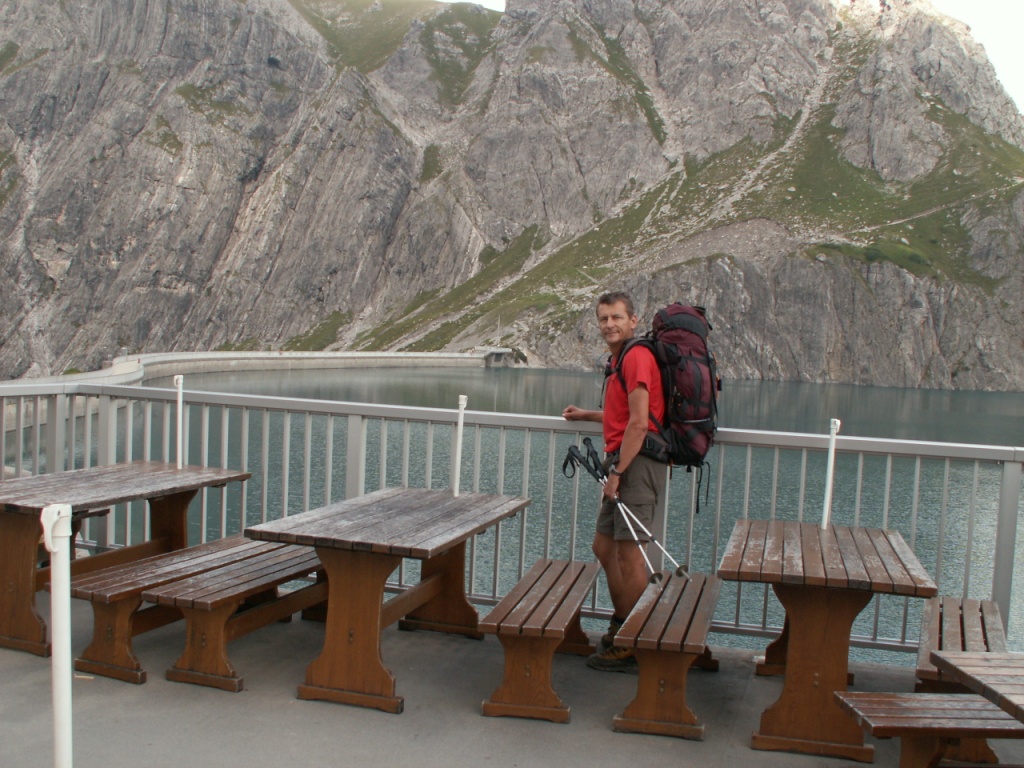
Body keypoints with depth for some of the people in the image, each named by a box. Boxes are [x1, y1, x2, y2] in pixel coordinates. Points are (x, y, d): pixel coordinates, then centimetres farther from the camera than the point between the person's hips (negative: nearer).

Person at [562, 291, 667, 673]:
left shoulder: (636, 356, -13)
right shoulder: (621, 359, 18)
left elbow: (638, 423, -19)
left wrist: (616, 472, -18)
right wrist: (588, 415, 37)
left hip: (636, 463, -10)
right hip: (624, 462, 10)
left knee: (628, 555, -4)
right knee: (604, 547, 16)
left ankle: (632, 648, 5)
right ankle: (620, 628, 29)